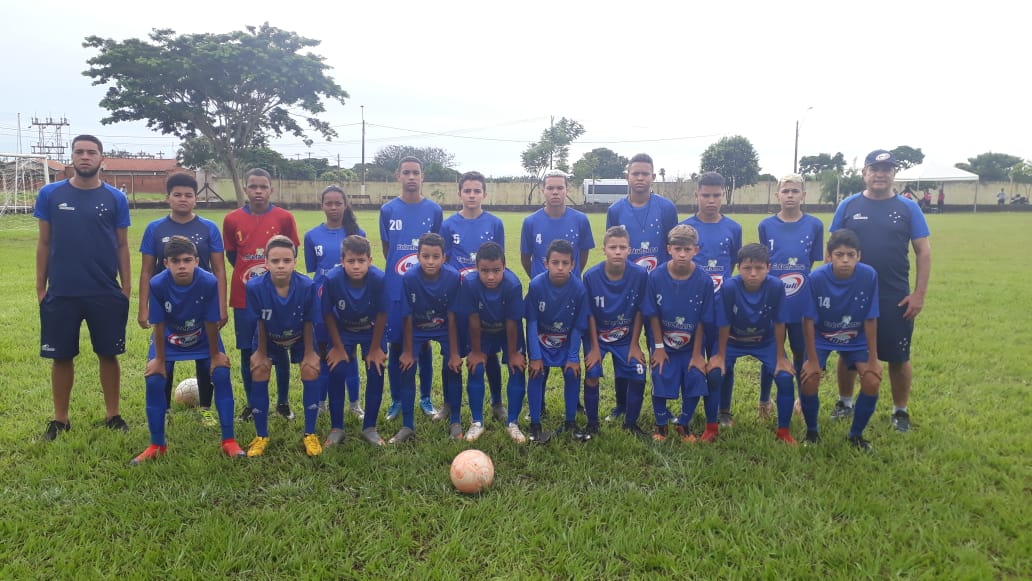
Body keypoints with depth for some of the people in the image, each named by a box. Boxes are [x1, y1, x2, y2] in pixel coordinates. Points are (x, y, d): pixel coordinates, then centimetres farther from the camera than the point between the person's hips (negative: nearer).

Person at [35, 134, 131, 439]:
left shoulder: (115, 198, 1)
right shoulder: (50, 194, 2)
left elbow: (122, 244, 4)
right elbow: (44, 242, 6)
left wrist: (126, 285, 0)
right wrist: (40, 285, 4)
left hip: (106, 293, 0)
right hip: (61, 293, 1)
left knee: (108, 354, 8)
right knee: (61, 356, 9)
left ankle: (112, 414, 22)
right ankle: (60, 418, 23)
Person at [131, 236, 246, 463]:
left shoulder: (209, 282, -31)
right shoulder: (157, 284, -29)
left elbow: (211, 323, -20)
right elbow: (158, 325, -18)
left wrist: (215, 355, -10)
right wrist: (159, 359, -10)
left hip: (203, 340, 0)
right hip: (168, 340, 1)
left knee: (221, 375, -15)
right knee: (154, 381, -12)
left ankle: (229, 441, -4)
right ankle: (157, 445, 7)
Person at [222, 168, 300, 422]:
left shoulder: (284, 218, -3)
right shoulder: (232, 219, 0)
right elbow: (231, 255, 11)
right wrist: (249, 272, 2)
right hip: (244, 296, 1)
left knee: (280, 351, 7)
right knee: (247, 352, 8)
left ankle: (283, 402, 21)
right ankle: (250, 404, 22)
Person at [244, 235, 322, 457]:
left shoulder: (307, 286, -34)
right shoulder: (255, 287, -33)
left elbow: (308, 322, -19)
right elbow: (260, 323, -18)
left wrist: (309, 353, -9)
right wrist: (262, 353, -7)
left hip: (300, 337, 0)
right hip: (269, 338, 1)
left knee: (311, 372, -11)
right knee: (259, 373, -6)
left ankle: (310, 434, 5)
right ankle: (261, 436, 12)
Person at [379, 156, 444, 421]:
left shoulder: (434, 210, 1)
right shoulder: (388, 210, 2)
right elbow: (386, 249, 8)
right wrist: (400, 270, 3)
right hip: (395, 290, 0)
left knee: (424, 343, 8)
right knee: (396, 344, 6)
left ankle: (425, 398, 22)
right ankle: (396, 400, 19)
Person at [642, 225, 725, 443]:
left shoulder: (704, 280, -17)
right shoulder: (656, 277, -17)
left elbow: (702, 321, -9)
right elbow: (653, 315, -7)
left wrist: (697, 353, -6)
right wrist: (659, 347, -6)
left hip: (691, 345, 0)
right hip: (664, 344, 0)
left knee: (695, 379, -6)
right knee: (660, 380, -4)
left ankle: (684, 424, 20)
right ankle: (660, 425, 22)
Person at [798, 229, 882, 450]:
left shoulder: (869, 276, -24)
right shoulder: (816, 278, -27)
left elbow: (870, 319, -14)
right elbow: (809, 320, -18)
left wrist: (873, 358, -9)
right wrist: (812, 360, -16)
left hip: (855, 339, 2)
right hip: (821, 337, -1)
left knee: (872, 380, -14)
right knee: (809, 379, -19)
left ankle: (856, 434, 10)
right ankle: (812, 431, 8)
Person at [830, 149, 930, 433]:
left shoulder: (908, 208, 1)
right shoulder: (848, 206, 1)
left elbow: (923, 251, 0)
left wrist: (919, 294, -6)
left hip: (896, 298, 0)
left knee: (899, 357, 7)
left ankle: (901, 411, 24)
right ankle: (845, 402, 30)